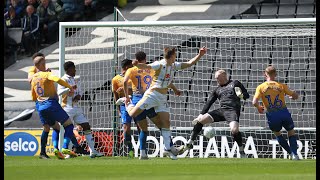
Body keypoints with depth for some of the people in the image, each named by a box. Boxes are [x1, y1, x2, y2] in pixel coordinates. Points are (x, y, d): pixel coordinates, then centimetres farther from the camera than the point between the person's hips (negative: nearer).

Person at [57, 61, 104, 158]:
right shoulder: (63, 80, -6)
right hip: (67, 108, -8)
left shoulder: (74, 80, 18)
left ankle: (92, 151, 2)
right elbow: (59, 92, -20)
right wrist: (70, 88, -31)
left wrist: (78, 96, 2)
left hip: (76, 107, 8)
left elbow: (80, 91, 24)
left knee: (86, 126, 1)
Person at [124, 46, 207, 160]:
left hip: (163, 98, 6)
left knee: (166, 122, -1)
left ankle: (168, 149, 4)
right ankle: (128, 103, 30)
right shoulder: (160, 64, -14)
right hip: (152, 94, -6)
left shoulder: (174, 66, 8)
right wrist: (137, 64, -46)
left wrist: (199, 55, 6)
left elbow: (190, 63, 17)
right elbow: (145, 67, -26)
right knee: (133, 114, -5)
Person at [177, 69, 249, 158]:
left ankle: (242, 152, -11)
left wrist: (241, 95, -11)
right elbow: (209, 103, 22)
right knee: (200, 120, -9)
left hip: (233, 110, -5)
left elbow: (246, 95, 13)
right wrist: (201, 115, 13)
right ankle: (189, 144, 0)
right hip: (221, 110, 5)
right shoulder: (217, 89, 23)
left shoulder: (235, 83, 12)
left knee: (234, 130, -32)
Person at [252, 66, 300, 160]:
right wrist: (291, 96, 32)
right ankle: (294, 153, 5)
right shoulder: (281, 86, 4)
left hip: (272, 115, 0)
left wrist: (259, 108, 13)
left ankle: (291, 153, 19)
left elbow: (254, 102, -9)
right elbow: (295, 96, 8)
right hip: (284, 113, 0)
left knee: (277, 133, 26)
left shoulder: (261, 87, 2)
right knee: (291, 132, 20)